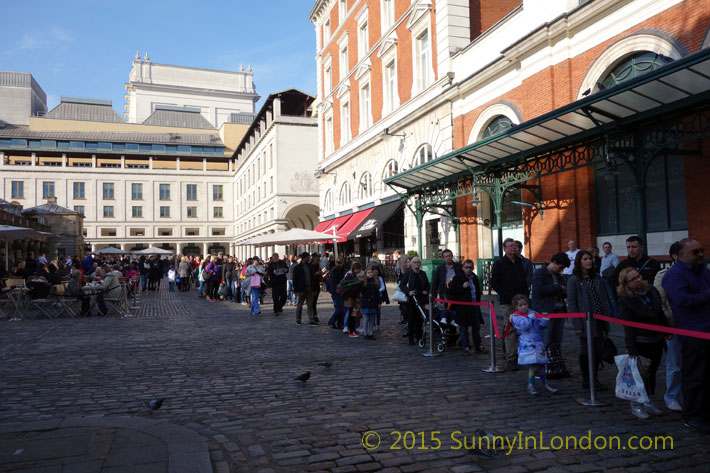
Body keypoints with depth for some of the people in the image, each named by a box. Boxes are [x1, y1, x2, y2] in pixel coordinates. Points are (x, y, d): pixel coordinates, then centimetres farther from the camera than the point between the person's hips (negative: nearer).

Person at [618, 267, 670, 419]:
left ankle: (648, 401, 28)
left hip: (657, 340, 6)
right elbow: (628, 326, -19)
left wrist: (667, 331, 15)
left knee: (652, 371, 14)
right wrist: (631, 349, -20)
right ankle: (636, 404, 13)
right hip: (641, 342, -6)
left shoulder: (651, 290, 1)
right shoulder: (625, 300, -17)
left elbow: (661, 313, 15)